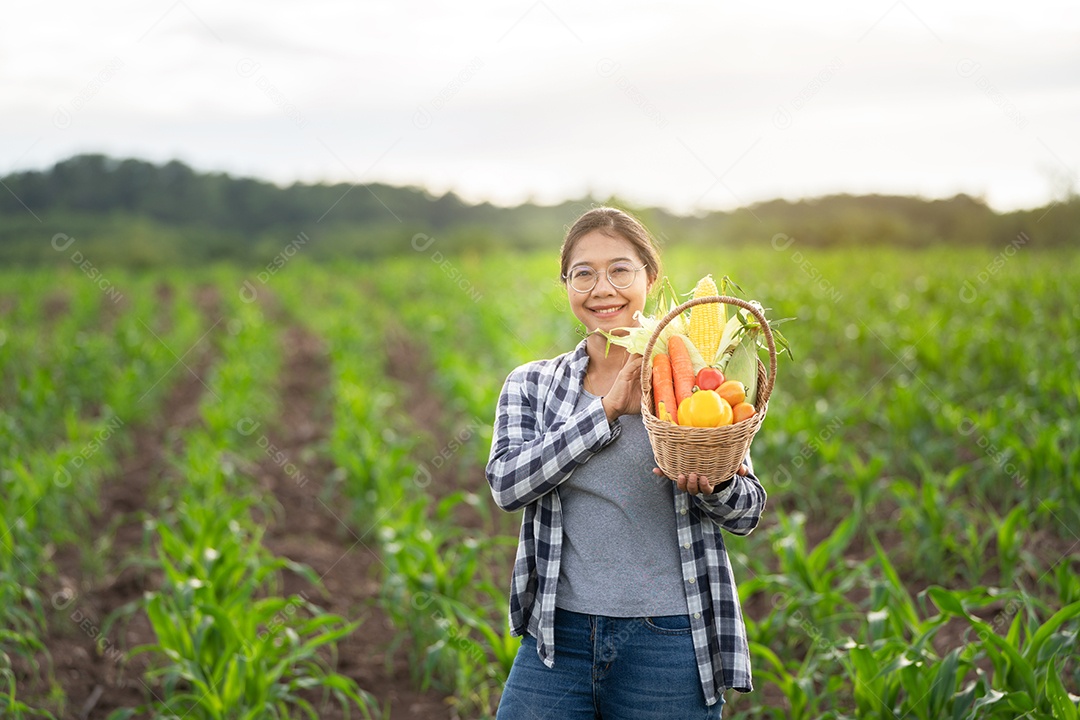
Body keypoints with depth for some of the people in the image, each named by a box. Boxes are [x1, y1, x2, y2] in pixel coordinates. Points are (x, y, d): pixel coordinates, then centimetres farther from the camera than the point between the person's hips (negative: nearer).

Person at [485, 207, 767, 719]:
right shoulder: (531, 386, 7)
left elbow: (748, 512, 5)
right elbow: (507, 484, -9)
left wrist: (713, 486, -18)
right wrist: (607, 409, -12)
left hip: (670, 645, -1)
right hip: (558, 638, 1)